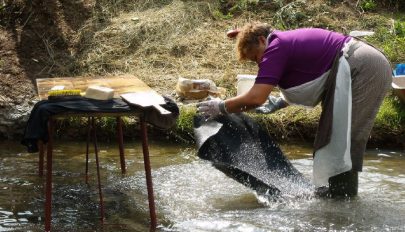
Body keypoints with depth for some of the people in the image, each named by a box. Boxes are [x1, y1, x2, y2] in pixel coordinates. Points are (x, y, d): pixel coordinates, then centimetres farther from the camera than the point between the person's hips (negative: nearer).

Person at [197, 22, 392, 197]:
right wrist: (278, 103, 29)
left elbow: (256, 98, -17)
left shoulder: (276, 47, -10)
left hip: (361, 70, -10)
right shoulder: (290, 40, 20)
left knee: (339, 140, -5)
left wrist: (222, 107, -4)